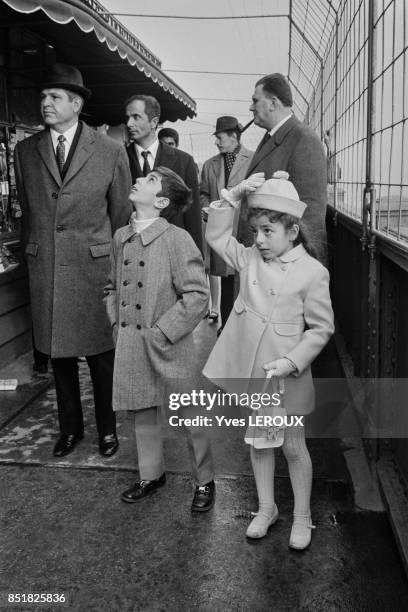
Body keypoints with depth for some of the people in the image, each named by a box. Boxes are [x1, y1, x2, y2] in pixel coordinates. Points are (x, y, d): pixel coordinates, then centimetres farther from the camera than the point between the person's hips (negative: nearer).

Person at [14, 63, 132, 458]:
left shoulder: (110, 152, -1)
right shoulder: (26, 151, 7)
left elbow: (121, 216, 4)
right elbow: (27, 212, 14)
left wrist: (117, 268, 6)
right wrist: (33, 255, 14)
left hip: (94, 269, -2)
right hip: (45, 271, 3)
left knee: (101, 354, 6)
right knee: (58, 354, 12)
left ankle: (107, 428, 27)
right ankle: (69, 428, 31)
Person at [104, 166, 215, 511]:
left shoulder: (177, 239, -14)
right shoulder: (121, 237, 6)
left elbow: (197, 297, -17)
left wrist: (160, 333, -16)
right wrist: (116, 322, 8)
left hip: (168, 345, -6)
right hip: (130, 345, 6)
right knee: (143, 414, 19)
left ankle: (205, 481, 29)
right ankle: (151, 475, 40)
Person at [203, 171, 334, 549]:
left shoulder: (313, 273, -13)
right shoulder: (249, 259, 2)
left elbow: (321, 329, -10)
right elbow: (216, 235, 5)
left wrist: (291, 362, -20)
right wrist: (233, 196, -7)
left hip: (286, 375, -5)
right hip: (251, 373, 5)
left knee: (293, 445, 11)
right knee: (258, 441, 18)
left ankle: (302, 517, 32)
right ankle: (266, 509, 37)